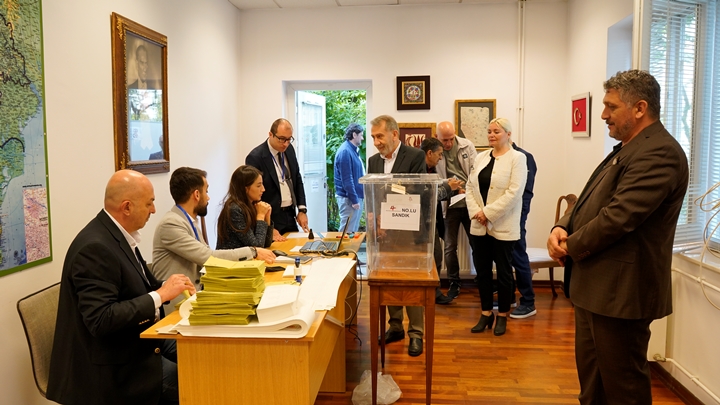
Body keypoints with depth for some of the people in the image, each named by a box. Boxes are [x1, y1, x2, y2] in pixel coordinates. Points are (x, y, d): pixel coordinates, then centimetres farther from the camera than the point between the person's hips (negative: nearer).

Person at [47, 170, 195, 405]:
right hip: (113, 364, -9)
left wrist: (168, 287, -4)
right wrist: (160, 295, -26)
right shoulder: (95, 247, -25)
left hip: (134, 339, 9)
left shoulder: (118, 235, 4)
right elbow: (100, 320, -30)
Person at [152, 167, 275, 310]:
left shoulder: (191, 221, 11)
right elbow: (208, 257, -21)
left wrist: (251, 257, -4)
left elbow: (207, 256, 7)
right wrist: (252, 252, -14)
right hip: (178, 304, -8)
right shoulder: (171, 224, -17)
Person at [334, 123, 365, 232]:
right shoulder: (345, 151, -17)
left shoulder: (354, 150, 14)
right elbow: (347, 180, -21)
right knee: (348, 231, -4)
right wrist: (354, 200, -20)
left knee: (354, 231, 16)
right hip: (349, 198, -10)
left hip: (357, 196, 10)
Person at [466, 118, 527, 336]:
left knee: (503, 271, 8)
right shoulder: (481, 157, 10)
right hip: (479, 225, 5)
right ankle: (486, 314, 24)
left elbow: (513, 193, -16)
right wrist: (475, 212, -9)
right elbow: (470, 187, 7)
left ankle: (502, 316, 22)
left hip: (502, 226, -5)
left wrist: (488, 212, -17)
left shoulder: (517, 158, -7)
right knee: (482, 271, 10)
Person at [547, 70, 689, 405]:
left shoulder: (658, 153, -18)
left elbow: (619, 216, -26)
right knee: (591, 377, 21)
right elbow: (591, 203, 17)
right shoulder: (626, 150, 15)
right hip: (598, 286, 10)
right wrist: (562, 228, -3)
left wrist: (570, 246, -12)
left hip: (621, 290, -10)